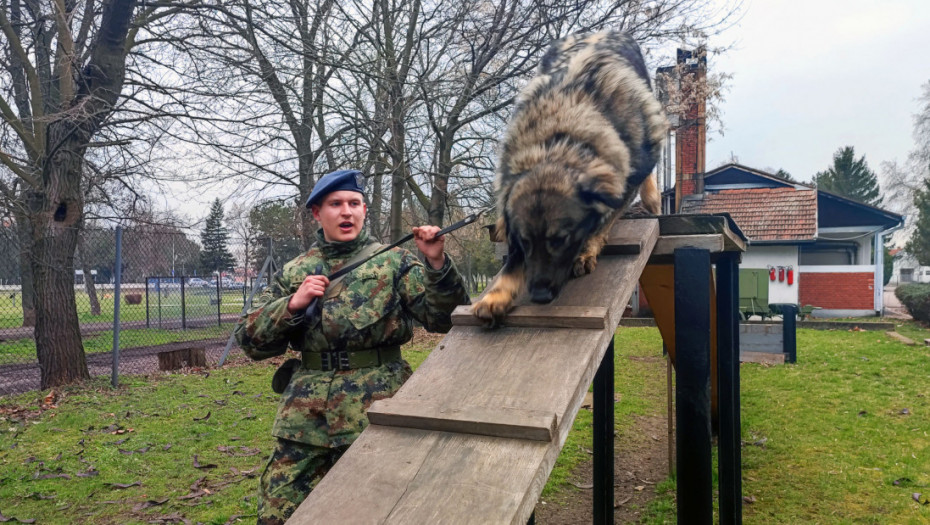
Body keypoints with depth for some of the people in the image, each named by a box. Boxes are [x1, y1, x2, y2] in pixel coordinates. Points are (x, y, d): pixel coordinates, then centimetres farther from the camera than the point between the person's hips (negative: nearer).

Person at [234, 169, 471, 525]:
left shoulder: (394, 261, 3)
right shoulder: (293, 273, 10)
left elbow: (444, 319, -4)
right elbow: (250, 340, 6)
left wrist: (437, 263, -19)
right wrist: (293, 305, -10)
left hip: (376, 406, -2)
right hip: (304, 413, 3)